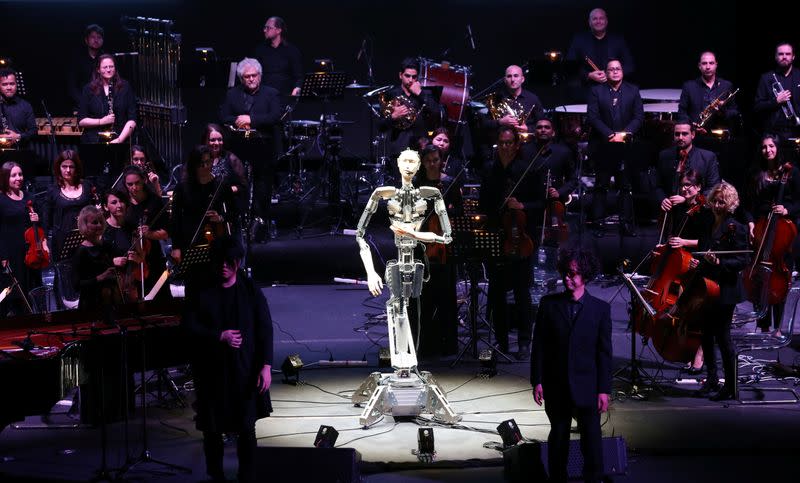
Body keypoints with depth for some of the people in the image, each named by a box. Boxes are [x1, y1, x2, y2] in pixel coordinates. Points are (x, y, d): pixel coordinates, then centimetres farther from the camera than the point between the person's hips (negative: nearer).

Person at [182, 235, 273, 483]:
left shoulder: (250, 290, 0)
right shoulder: (201, 292, 1)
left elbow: (265, 328, -1)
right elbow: (189, 325, -3)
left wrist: (266, 365, -8)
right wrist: (220, 336, -15)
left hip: (245, 370, -1)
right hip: (210, 372, 1)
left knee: (247, 429, -2)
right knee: (212, 429, 9)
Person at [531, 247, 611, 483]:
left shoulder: (600, 308, -1)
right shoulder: (549, 304, 1)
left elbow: (604, 352, -1)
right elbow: (539, 345, 2)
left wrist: (604, 389, -4)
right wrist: (537, 381, -3)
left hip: (587, 388, -1)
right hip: (556, 387, 1)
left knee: (592, 440, 0)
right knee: (558, 437, 12)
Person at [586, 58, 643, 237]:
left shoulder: (633, 91, 8)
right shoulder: (597, 91, 4)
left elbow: (639, 116, 2)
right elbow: (592, 117, -5)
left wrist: (625, 133, -13)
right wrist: (610, 134, -14)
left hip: (626, 147, 1)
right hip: (602, 147, -1)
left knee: (626, 187, 3)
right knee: (601, 186, 2)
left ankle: (626, 223, 8)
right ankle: (599, 224, 5)